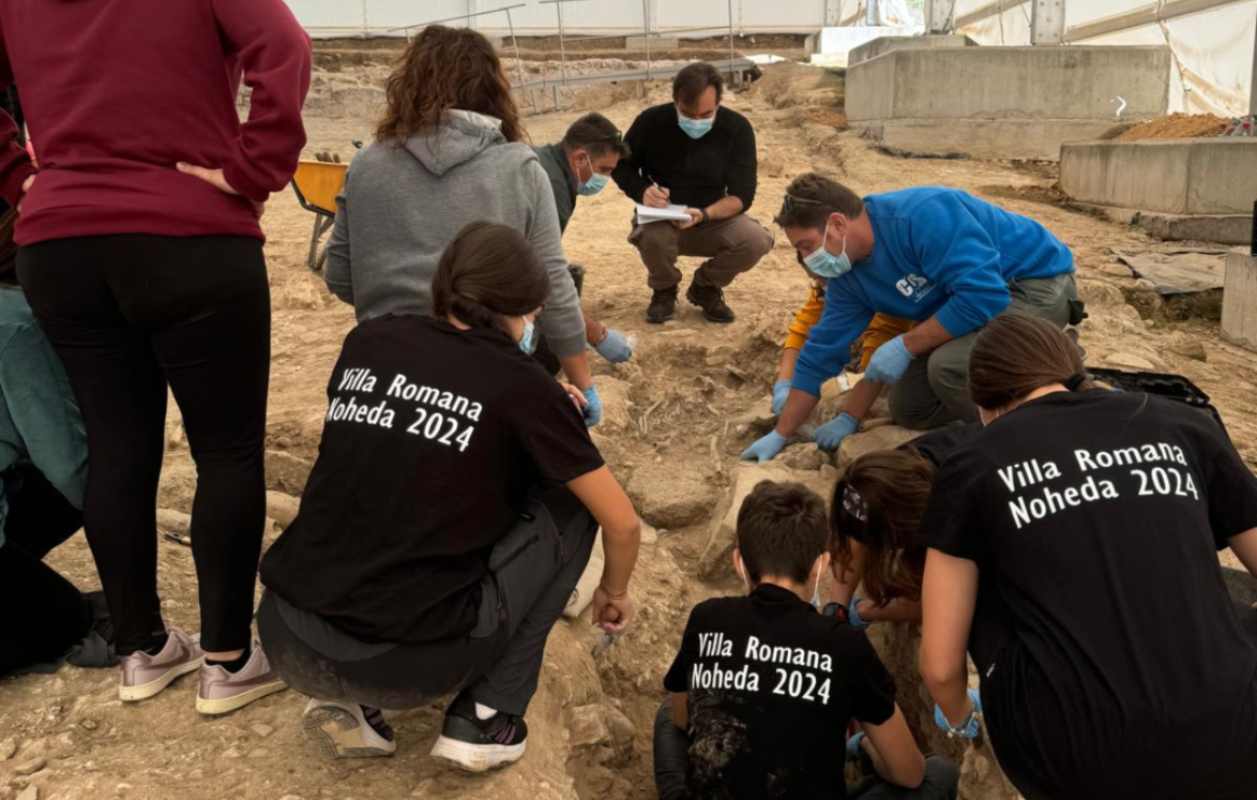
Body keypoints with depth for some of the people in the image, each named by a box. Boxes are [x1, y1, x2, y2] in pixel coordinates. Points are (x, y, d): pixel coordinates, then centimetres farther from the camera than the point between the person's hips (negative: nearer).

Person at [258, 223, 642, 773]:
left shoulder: (369, 341, 9)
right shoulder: (520, 384, -3)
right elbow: (622, 522, 4)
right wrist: (614, 591, 27)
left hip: (288, 641, 5)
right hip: (404, 663, -5)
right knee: (569, 504, 12)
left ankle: (349, 705, 17)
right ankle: (484, 718, 9)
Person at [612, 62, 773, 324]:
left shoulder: (738, 128, -14)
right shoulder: (652, 121, -16)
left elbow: (742, 195, -16)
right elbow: (621, 166, -2)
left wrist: (704, 215, -36)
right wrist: (643, 191, -25)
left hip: (714, 219, 1)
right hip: (661, 220, -1)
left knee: (757, 241, -27)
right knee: (652, 235, -37)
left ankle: (706, 287, 5)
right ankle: (664, 290, 0)